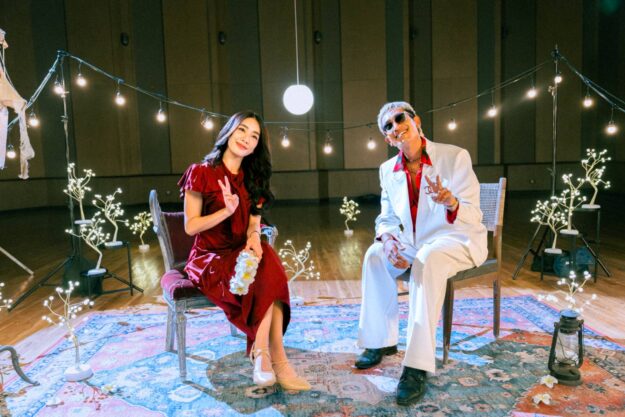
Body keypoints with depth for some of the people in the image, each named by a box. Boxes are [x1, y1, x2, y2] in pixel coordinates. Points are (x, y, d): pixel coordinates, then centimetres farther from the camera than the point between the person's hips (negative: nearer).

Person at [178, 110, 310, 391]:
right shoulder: (201, 173, -5)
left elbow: (253, 223, 10)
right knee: (266, 280, -31)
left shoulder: (253, 179, 13)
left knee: (270, 268, -30)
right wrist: (227, 210, -21)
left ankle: (262, 355, -24)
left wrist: (254, 237, -14)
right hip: (209, 258, -4)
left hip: (243, 254, 5)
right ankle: (276, 359, -22)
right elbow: (190, 226, -7)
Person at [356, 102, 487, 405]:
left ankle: (417, 367, -33)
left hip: (459, 241, -5)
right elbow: (386, 217, 5)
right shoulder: (388, 170, 2)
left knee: (427, 260, -35)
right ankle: (382, 340, -2)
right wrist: (387, 237, -19)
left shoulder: (455, 157, -13)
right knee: (375, 255, -19)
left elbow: (472, 216, -19)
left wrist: (451, 203, -43)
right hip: (414, 244, 5)